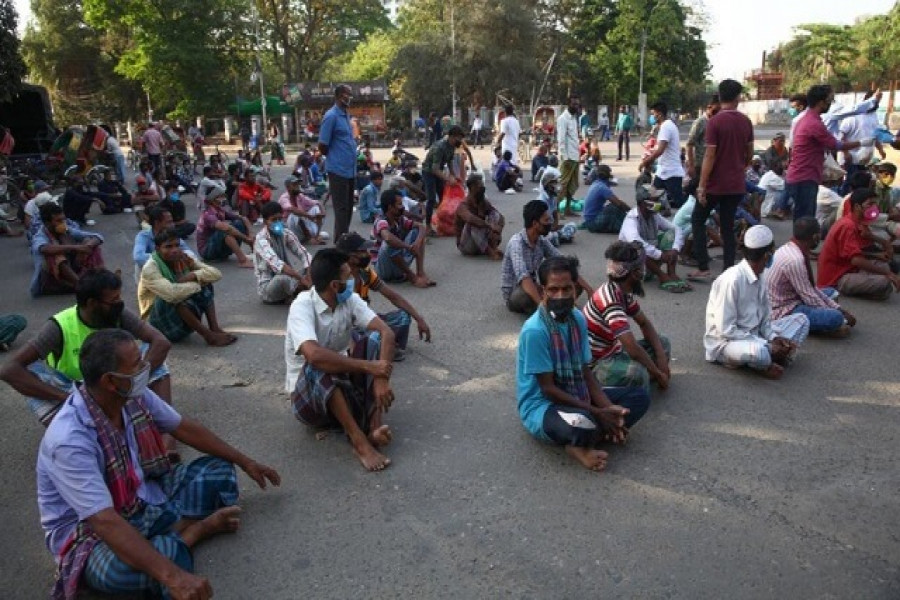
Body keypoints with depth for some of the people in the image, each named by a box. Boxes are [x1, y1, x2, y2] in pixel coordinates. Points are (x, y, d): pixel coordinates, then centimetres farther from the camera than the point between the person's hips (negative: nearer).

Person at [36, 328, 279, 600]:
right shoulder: (70, 440, -32)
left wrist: (244, 462, 11)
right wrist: (172, 575, -47)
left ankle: (170, 539, -15)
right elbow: (106, 522, -39)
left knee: (218, 471, 2)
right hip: (89, 530, -7)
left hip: (143, 498, 7)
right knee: (124, 567, -40)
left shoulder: (134, 396, -11)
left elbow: (184, 428, 5)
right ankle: (197, 529, -12)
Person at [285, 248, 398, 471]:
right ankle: (359, 441, -35)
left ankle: (374, 425, -29)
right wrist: (368, 366, -36)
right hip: (309, 392, -5)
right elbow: (314, 355, -41)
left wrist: (381, 378, -33)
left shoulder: (349, 300, -6)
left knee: (376, 339, -18)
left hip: (344, 380, 5)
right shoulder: (302, 307, -23)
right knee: (319, 368, -38)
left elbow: (386, 333, -18)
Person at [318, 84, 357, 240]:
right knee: (341, 208, -3)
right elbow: (322, 146, -12)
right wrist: (335, 159, 2)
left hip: (350, 169, 8)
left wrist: (351, 155, 12)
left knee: (348, 207, 14)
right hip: (339, 170, -8)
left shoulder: (346, 115, 13)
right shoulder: (331, 116, -13)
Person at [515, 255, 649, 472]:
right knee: (582, 424, -41)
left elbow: (586, 373, 3)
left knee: (639, 396, -2)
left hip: (577, 397, 8)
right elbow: (548, 388, -20)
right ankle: (587, 439, -4)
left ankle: (585, 442, -13)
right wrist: (597, 412, -19)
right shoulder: (534, 331, -23)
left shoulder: (578, 319, -1)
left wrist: (608, 407, -13)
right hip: (541, 406, -8)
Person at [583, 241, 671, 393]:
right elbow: (632, 348, -33)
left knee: (663, 343, 11)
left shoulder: (624, 291, 1)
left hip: (612, 351, 10)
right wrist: (658, 374, -19)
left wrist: (661, 356, -3)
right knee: (637, 372, -37)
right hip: (595, 364, -10)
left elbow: (644, 323, 12)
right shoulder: (610, 299, -29)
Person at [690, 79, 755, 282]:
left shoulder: (715, 122, -13)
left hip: (716, 184, -5)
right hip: (736, 185, 5)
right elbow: (750, 153, 13)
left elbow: (710, 156, -17)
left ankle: (703, 269, 5)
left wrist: (701, 186, -13)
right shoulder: (746, 121, 3)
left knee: (697, 220, 11)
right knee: (728, 227, 11)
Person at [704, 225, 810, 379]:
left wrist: (773, 338, -11)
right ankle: (765, 365, -5)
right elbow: (726, 330, -25)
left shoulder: (759, 278, 2)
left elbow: (764, 319, 10)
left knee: (801, 320, 5)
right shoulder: (732, 279, -23)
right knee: (758, 351, -39)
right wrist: (768, 345, -22)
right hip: (725, 343, -9)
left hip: (755, 337, 9)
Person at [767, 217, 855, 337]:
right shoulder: (795, 260, -26)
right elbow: (809, 297, -20)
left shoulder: (789, 249, 3)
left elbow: (811, 288, 10)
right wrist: (838, 312, -7)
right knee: (836, 317, -25)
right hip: (785, 312, -10)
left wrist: (838, 308, 7)